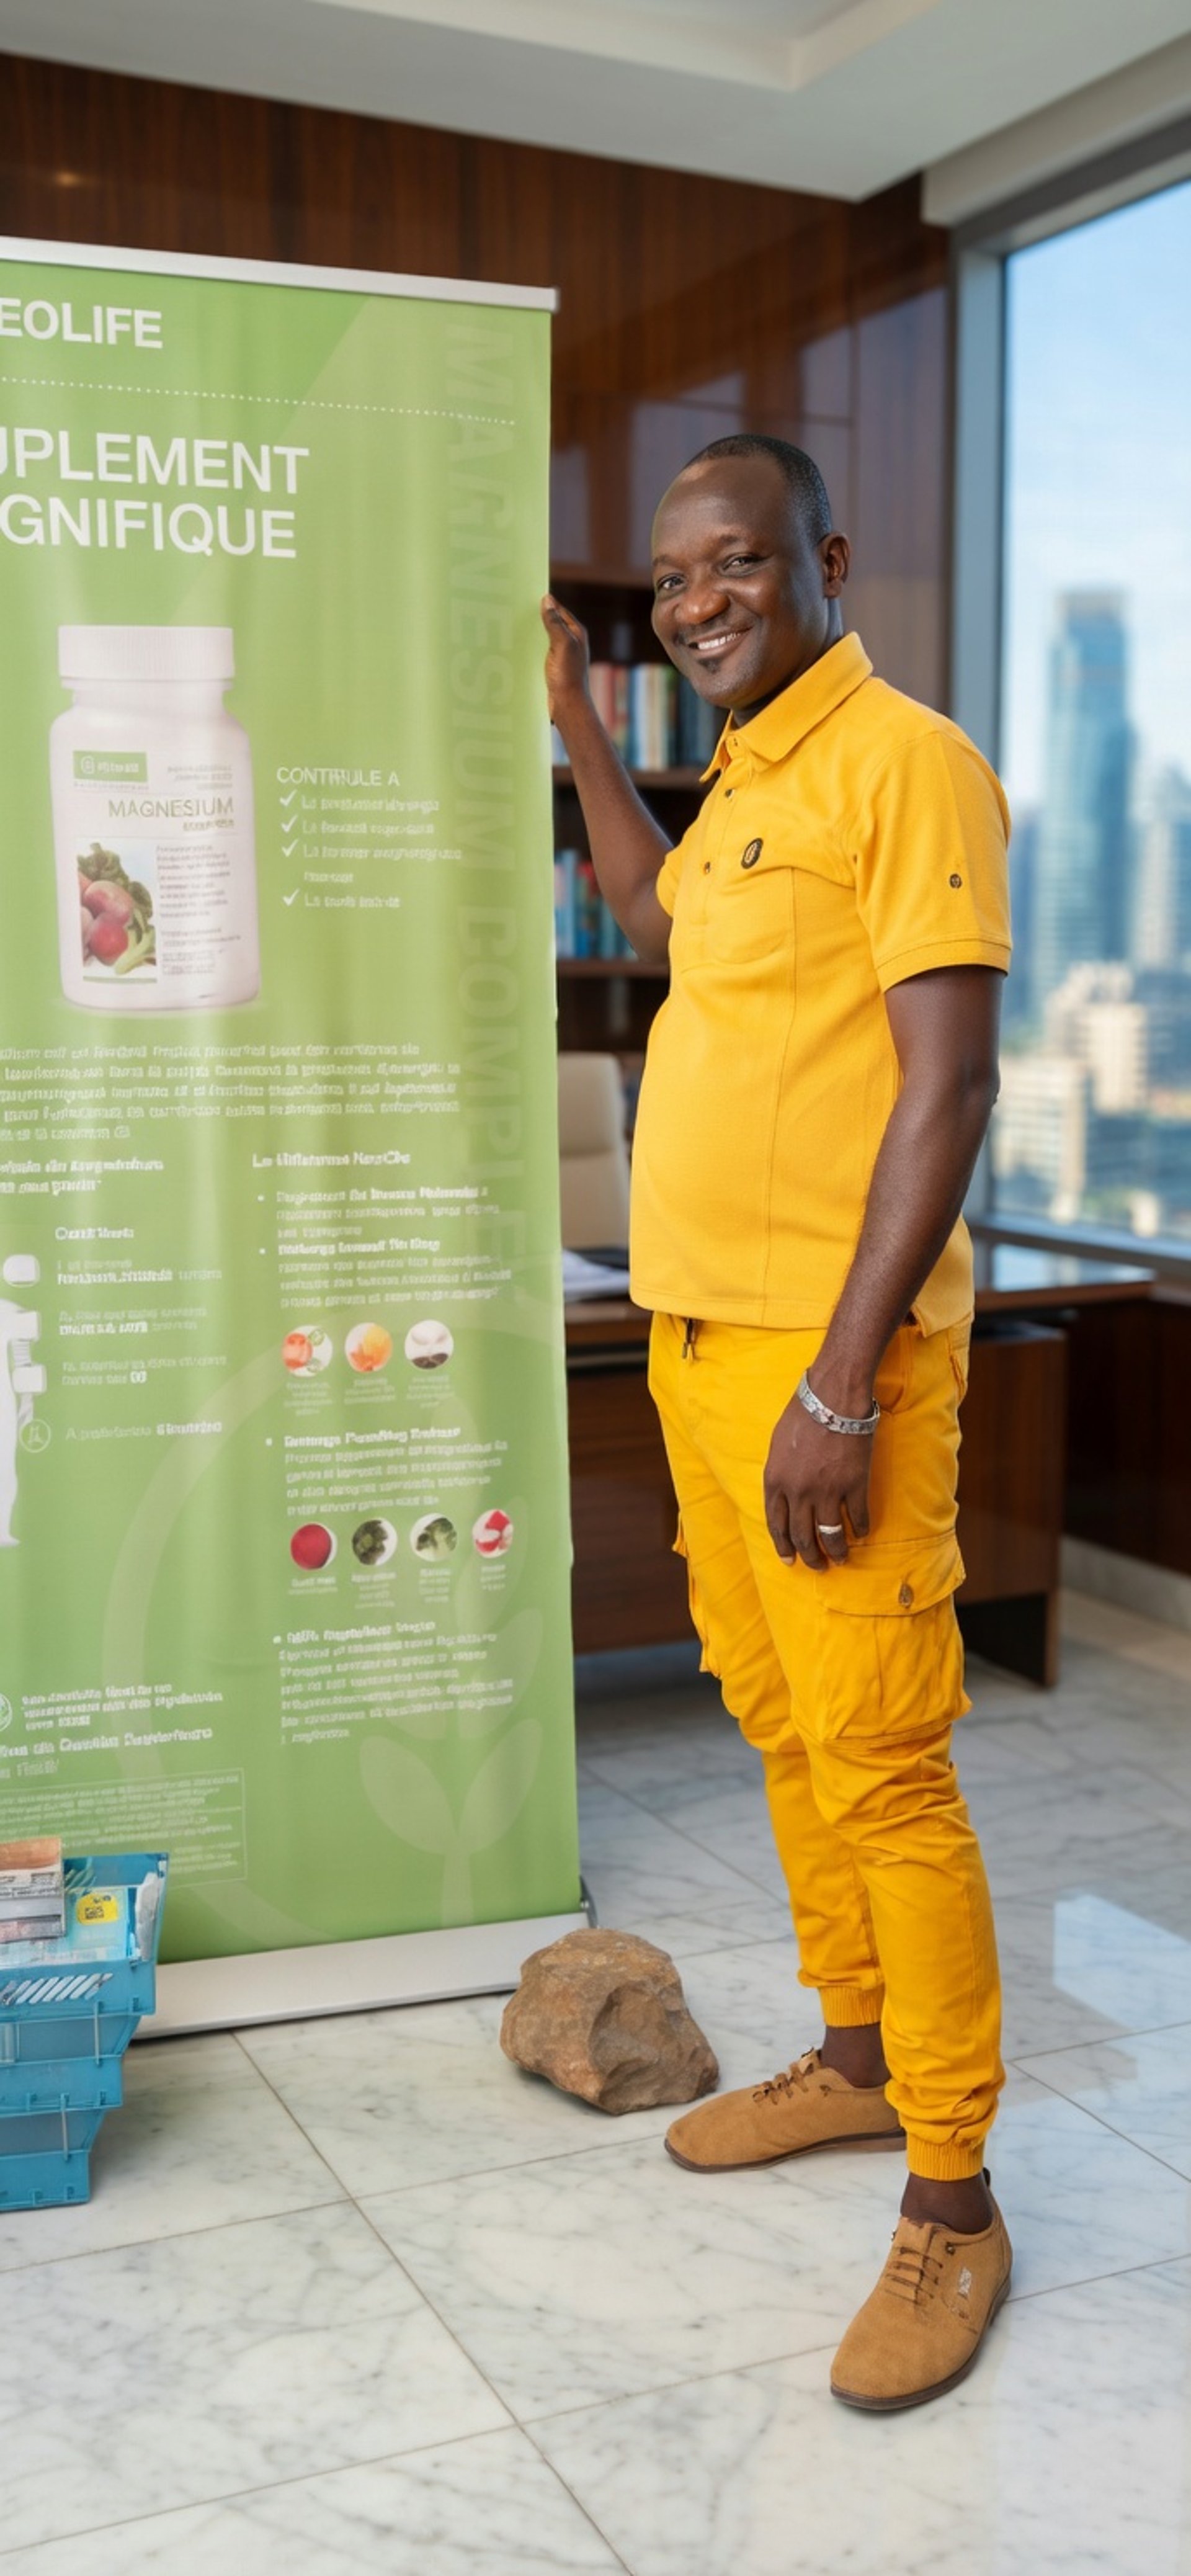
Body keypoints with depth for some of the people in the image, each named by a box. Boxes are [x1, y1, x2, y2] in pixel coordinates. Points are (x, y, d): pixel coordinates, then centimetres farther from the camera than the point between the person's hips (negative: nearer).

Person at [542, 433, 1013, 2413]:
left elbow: (950, 1084, -18)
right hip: (699, 1336, 9)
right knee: (781, 1728, 17)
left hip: (828, 1357, -9)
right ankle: (857, 2056, 35)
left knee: (879, 1767, -4)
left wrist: (840, 1384, -23)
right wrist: (578, 730, 32)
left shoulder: (902, 763, -10)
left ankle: (953, 2207, 9)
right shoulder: (746, 777, 16)